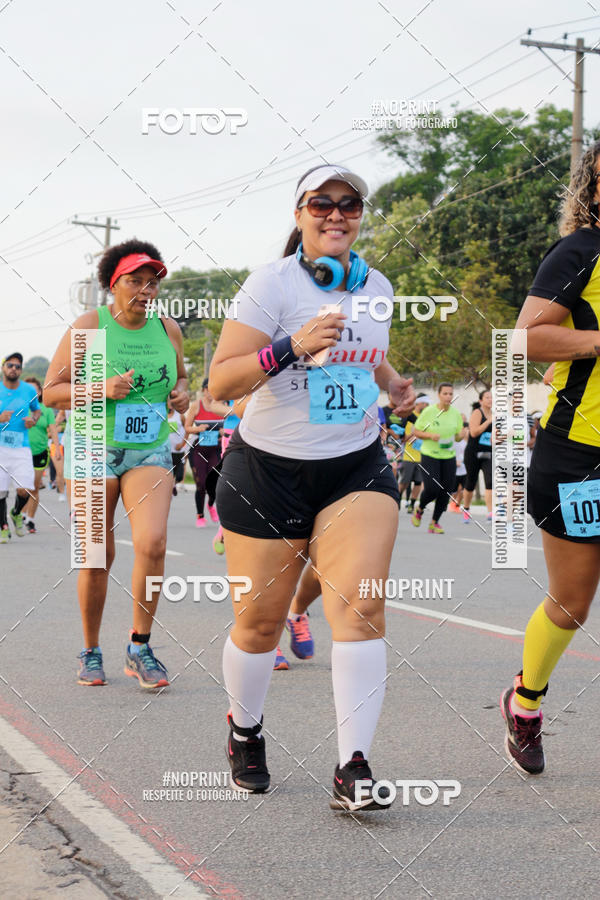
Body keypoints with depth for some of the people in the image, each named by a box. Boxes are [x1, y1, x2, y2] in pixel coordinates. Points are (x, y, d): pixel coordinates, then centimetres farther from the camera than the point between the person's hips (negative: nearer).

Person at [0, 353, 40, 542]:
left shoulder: (29, 390, 5)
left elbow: (37, 410, 22)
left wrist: (33, 419, 0)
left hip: (21, 448, 1)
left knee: (25, 490, -9)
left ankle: (16, 514, 23)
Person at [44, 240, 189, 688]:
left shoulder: (168, 329, 4)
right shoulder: (89, 326, -7)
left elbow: (180, 377, 23)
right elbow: (51, 392, -7)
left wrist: (182, 394, 0)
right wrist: (101, 389, -22)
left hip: (150, 453, 2)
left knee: (152, 542, -18)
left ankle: (140, 648, -4)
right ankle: (91, 651, 22)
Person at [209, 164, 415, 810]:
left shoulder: (377, 286, 9)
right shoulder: (272, 283, -8)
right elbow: (220, 381, -15)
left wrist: (392, 385, 9)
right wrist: (290, 349, -29)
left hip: (357, 470, 3)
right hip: (268, 471, -3)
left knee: (360, 605, -16)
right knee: (260, 620, 6)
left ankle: (353, 768, -14)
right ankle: (244, 732, 35)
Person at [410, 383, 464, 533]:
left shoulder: (456, 413, 4)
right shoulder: (429, 411, -7)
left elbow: (458, 436, 12)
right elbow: (415, 431, -1)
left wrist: (462, 434, -12)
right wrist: (430, 435, -17)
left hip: (448, 456, 4)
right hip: (429, 455, -4)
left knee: (446, 491, -1)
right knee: (432, 489, -15)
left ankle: (434, 522, 16)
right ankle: (419, 510, 19)